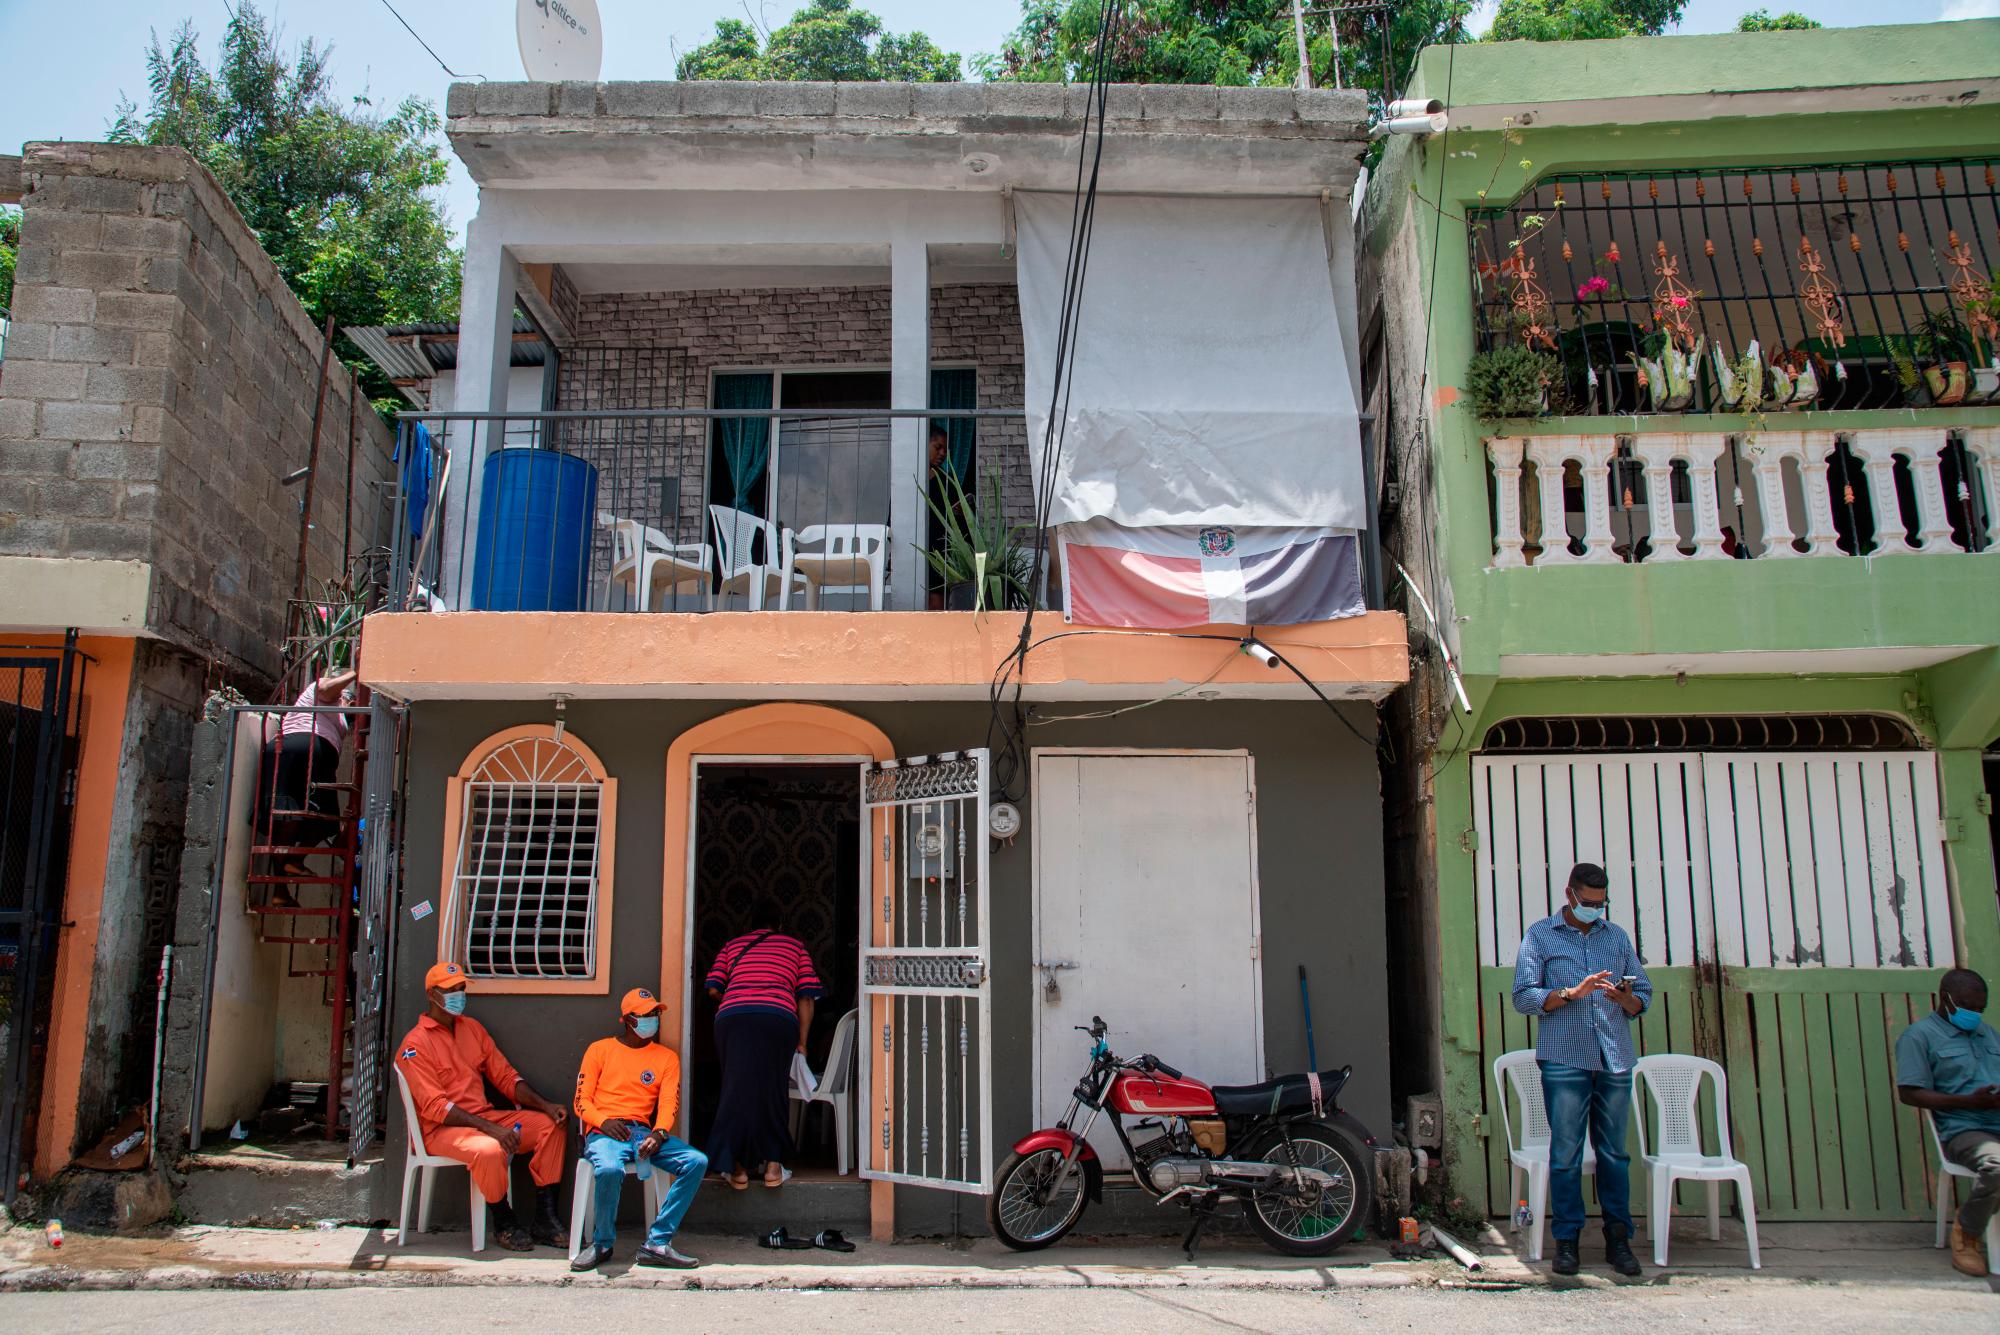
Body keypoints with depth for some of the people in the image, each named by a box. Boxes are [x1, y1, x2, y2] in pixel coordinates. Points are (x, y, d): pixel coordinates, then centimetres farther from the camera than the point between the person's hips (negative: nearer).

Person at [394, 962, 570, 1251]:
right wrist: (492, 1129, -26)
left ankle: (545, 1220, -8)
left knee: (551, 1125, -8)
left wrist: (545, 1105, -5)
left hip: (484, 1117, 7)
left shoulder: (472, 1028, 13)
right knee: (488, 1149, -36)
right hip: (440, 1130, -7)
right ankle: (503, 1224, -10)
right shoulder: (415, 1045, -9)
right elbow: (435, 1107, -18)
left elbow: (505, 1076, 12)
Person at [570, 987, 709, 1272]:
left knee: (697, 1161, -23)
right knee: (610, 1169, -38)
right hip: (604, 1132, -3)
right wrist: (603, 1121, -14)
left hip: (644, 1132, 3)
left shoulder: (667, 1057, 18)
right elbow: (582, 1101, 7)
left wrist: (659, 1134, -16)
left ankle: (657, 1243, -21)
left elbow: (669, 1102, 6)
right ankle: (602, 1244, -10)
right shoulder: (600, 1050, 13)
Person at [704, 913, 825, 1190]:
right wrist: (801, 1041, 19)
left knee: (737, 1089, 7)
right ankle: (773, 1166, 11)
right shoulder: (795, 947, 25)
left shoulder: (733, 945, 27)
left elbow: (714, 989, 17)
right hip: (779, 1018, 0)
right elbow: (806, 997, 16)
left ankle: (737, 1167, 4)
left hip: (733, 1017, 1)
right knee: (773, 1091, 10)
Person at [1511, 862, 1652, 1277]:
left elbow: (1643, 994, 15)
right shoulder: (1540, 936, 7)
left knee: (1614, 1152, 4)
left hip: (1614, 1060, 3)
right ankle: (1566, 1240, 6)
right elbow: (1523, 996, -1)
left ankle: (1618, 1239, 13)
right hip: (1564, 1060, -3)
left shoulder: (1617, 936, 17)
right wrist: (1572, 993, -13)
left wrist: (1626, 999, -7)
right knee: (1565, 1152, -2)